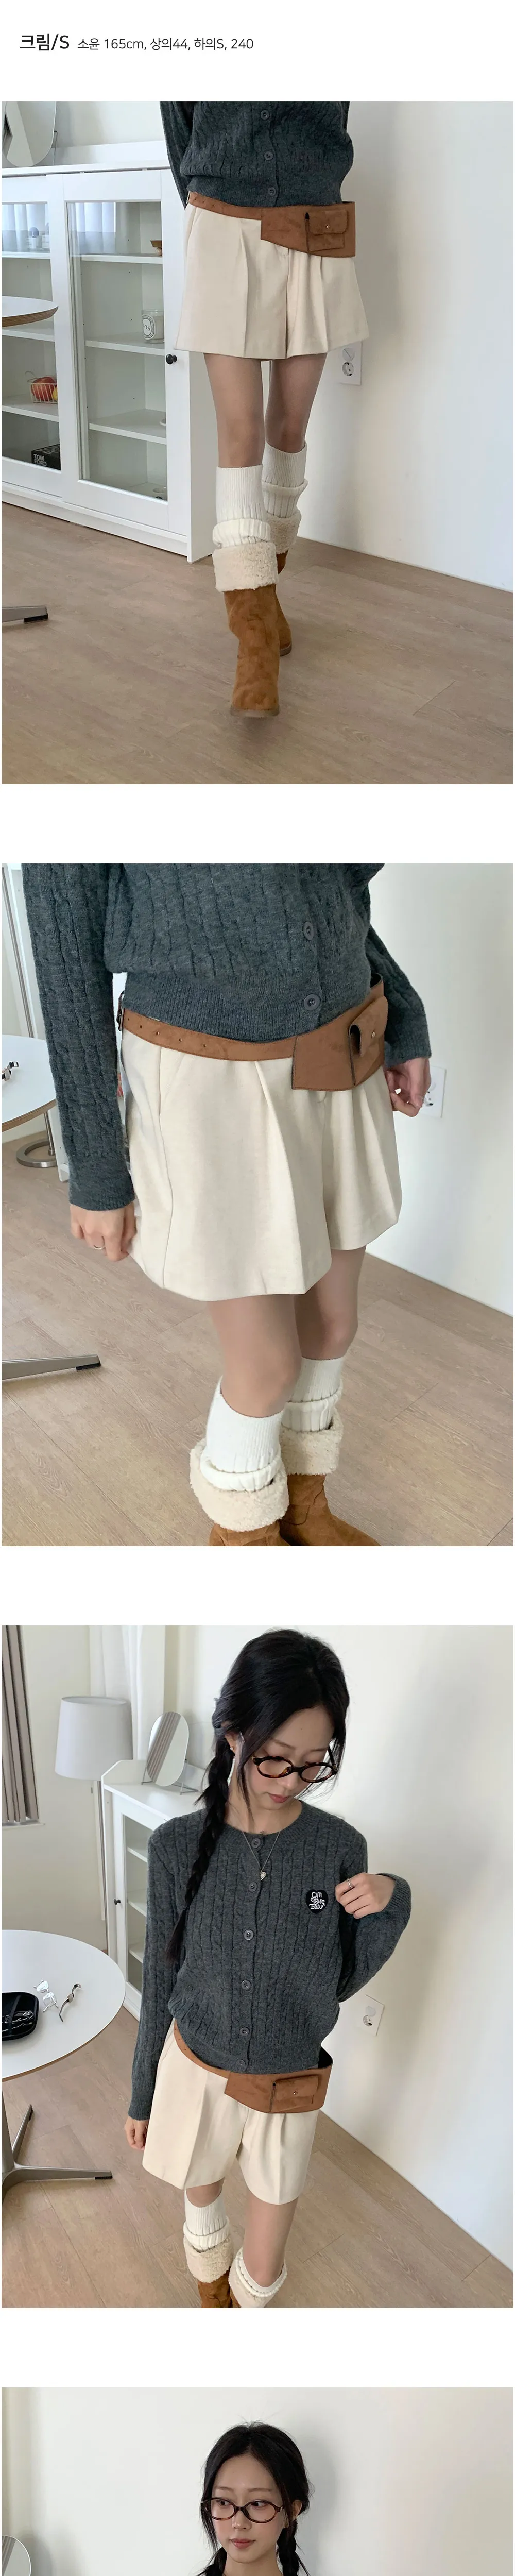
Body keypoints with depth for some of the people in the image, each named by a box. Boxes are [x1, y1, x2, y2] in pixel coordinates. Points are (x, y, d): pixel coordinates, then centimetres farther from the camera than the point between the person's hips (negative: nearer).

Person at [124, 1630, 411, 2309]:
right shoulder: (179, 1845, -16)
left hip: (288, 2092, 0)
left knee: (262, 2272, 12)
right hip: (195, 2073, 0)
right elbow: (161, 1980, -3)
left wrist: (390, 1907, -20)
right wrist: (142, 2097, 5)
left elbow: (342, 1984, -3)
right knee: (201, 2201, 25)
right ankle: (212, 2292, 57)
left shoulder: (341, 1848, -15)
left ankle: (242, 2303, 47)